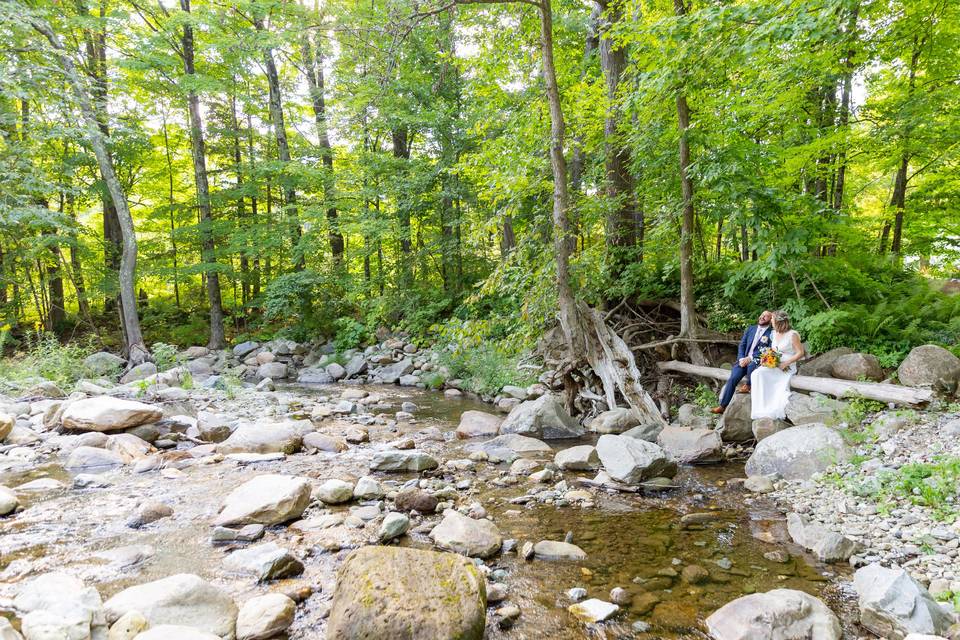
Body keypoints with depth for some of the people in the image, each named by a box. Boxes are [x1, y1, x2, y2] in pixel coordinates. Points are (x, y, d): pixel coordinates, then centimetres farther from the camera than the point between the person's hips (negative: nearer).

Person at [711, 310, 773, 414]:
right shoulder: (750, 329, 16)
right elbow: (742, 345, 12)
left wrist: (750, 358, -17)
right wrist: (741, 359, -6)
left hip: (757, 361, -4)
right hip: (744, 359, 4)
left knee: (751, 365, -39)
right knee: (733, 378, -18)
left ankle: (748, 386, -10)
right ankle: (723, 406, -14)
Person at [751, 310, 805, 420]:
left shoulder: (792, 334, -8)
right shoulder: (775, 333, 14)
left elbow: (800, 353, -10)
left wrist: (785, 364, -19)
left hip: (786, 368, -7)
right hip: (773, 365, 7)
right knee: (757, 374, -24)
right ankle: (761, 408, -23)